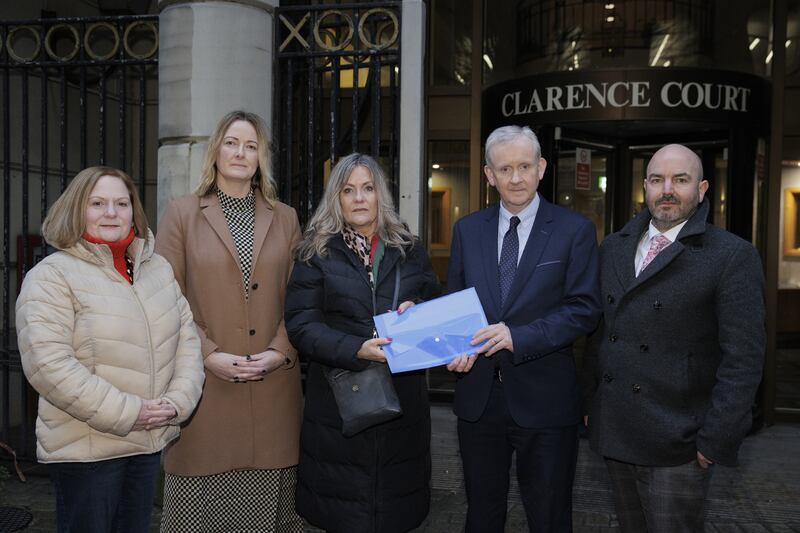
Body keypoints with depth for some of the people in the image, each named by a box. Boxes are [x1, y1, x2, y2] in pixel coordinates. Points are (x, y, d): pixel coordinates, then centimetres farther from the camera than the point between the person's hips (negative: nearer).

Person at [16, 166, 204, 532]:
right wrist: (126, 414, -20)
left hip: (152, 441, 6)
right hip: (86, 448, -5)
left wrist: (178, 401, -7)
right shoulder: (51, 277, -10)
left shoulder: (159, 269, 9)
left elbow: (187, 338, 8)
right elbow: (49, 365, -20)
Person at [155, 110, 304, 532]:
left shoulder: (285, 218, 10)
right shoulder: (182, 215, 4)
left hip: (273, 387, 2)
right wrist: (209, 354, -12)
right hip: (205, 384, -1)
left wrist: (280, 351, -7)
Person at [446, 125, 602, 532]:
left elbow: (584, 309, -10)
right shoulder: (467, 230, 6)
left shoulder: (575, 231, -4)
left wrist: (518, 336, -22)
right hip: (477, 394, 3)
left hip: (544, 397, -3)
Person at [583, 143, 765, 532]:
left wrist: (716, 442, -15)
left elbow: (743, 360, -13)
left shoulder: (733, 257, -9)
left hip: (676, 444, -5)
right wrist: (590, 401, 11)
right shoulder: (613, 248, 8)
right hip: (614, 433, 5)